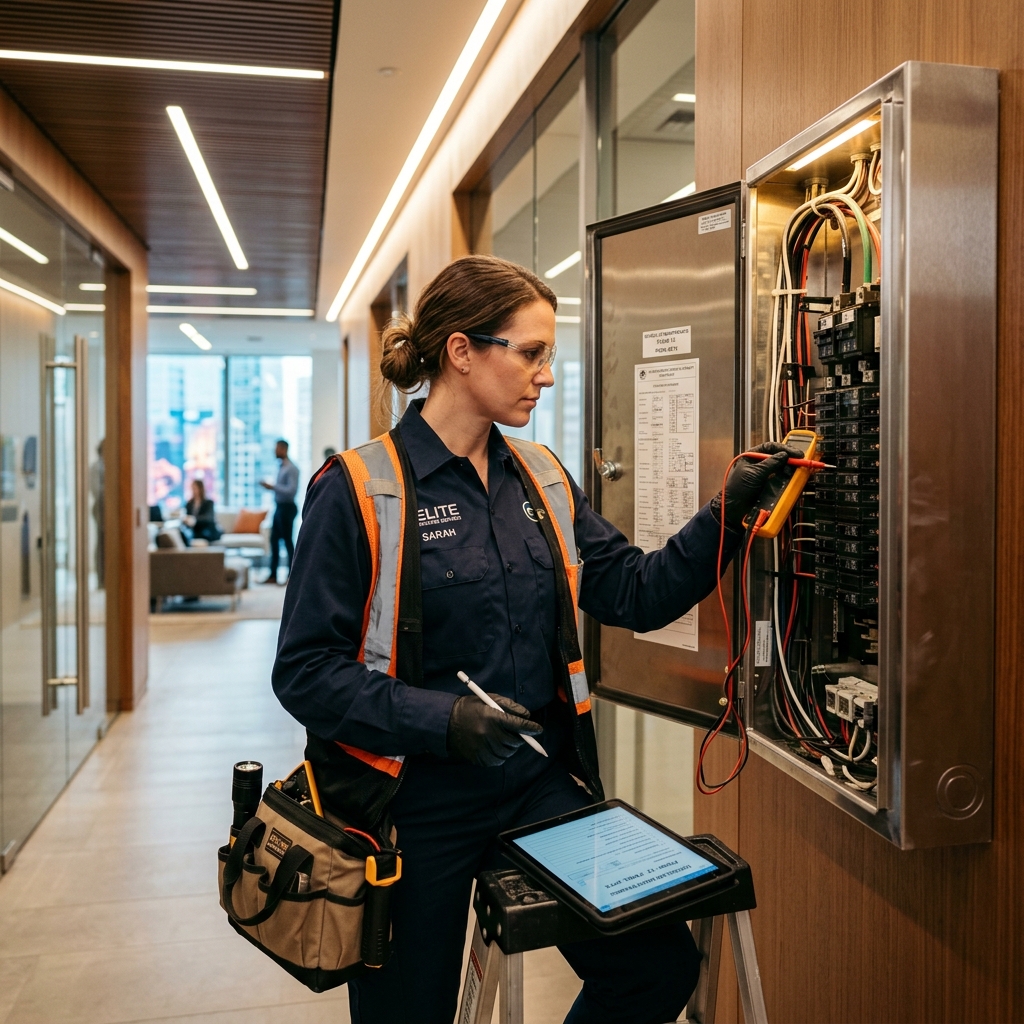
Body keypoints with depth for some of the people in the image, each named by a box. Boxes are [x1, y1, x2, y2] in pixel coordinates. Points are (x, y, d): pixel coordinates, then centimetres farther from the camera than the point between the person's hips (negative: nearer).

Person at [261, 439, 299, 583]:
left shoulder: (291, 468, -15)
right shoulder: (281, 467, 12)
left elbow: (291, 490, -23)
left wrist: (272, 487, -24)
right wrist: (270, 487, 6)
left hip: (287, 507, -9)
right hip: (279, 507, 9)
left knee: (287, 541, -3)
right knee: (274, 539, 10)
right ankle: (273, 575, 16)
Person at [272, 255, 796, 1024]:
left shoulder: (541, 479, 6)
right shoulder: (358, 489, -12)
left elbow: (637, 593, 4)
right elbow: (305, 669, -13)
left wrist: (728, 512, -7)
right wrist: (439, 719, -25)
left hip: (539, 786, 5)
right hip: (416, 807, -4)